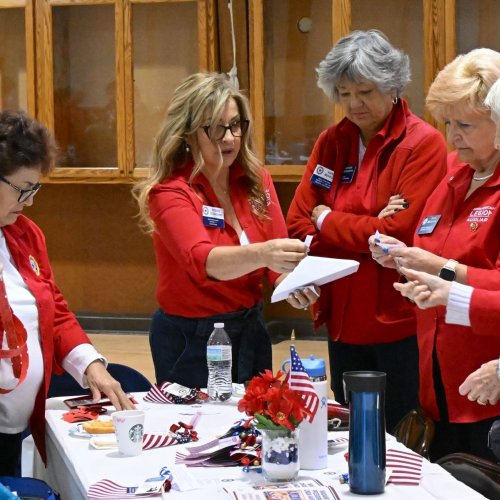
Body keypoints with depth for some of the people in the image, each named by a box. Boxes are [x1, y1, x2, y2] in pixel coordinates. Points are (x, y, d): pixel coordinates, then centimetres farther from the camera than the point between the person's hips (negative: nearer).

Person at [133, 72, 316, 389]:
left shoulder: (257, 181, 1)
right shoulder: (169, 193, -16)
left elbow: (279, 253, -3)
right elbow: (202, 261, -32)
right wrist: (260, 254, -51)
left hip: (250, 330, 5)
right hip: (191, 339, -5)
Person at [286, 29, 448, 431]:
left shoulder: (423, 144, -10)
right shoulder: (332, 142, 8)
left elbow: (399, 233, -18)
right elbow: (298, 226, 3)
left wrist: (329, 221, -6)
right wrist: (368, 231, -13)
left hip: (401, 326, -6)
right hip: (344, 322, 6)